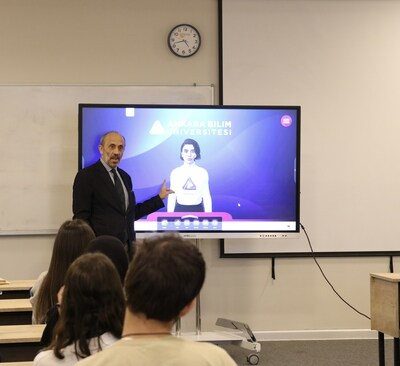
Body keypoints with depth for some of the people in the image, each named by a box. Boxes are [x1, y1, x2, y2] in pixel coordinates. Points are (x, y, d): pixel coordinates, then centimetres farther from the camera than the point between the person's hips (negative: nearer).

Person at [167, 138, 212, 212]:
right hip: (180, 211, 0)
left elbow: (206, 197, 2)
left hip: (198, 211, 0)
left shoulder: (203, 172, 0)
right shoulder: (175, 172, 0)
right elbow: (172, 197, 4)